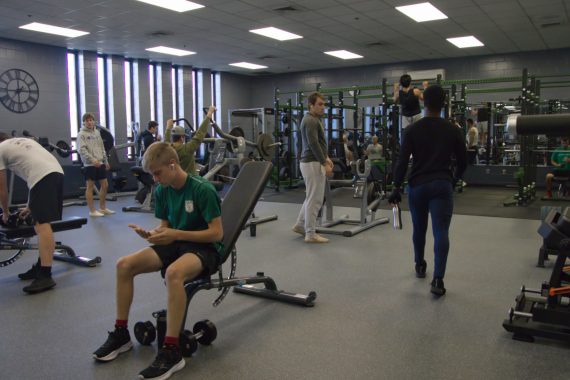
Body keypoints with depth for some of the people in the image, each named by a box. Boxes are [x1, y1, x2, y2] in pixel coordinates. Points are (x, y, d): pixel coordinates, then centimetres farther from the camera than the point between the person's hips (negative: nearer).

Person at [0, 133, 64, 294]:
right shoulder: (24, 141, 38)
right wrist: (29, 207, 42)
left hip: (42, 176, -8)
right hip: (57, 172, 8)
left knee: (42, 224, -13)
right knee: (43, 223, 16)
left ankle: (45, 276, -17)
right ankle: (40, 267, 23)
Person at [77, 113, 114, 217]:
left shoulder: (97, 132, 14)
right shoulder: (81, 134, -5)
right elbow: (82, 149, -14)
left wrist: (106, 161, 16)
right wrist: (93, 160, -23)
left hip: (100, 163, 7)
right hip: (89, 164, -7)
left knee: (105, 185, 8)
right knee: (90, 187, -1)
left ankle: (102, 208, 20)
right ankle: (92, 211, 5)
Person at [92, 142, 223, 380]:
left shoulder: (202, 189, -19)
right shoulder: (162, 191, 2)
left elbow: (217, 233, -19)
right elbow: (165, 227, 12)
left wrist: (176, 234, -25)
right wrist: (150, 234, -12)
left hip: (205, 248, -7)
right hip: (176, 244, 8)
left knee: (173, 273, -39)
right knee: (124, 265, -8)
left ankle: (171, 351, -28)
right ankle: (121, 333, 7)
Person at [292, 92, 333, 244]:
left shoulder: (314, 119, 17)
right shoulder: (310, 121, -17)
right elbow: (313, 144, -24)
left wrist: (326, 158, 18)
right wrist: (325, 164, -23)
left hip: (312, 162, 11)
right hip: (312, 163, -11)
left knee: (312, 197, 18)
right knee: (314, 199, -5)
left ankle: (300, 225, 25)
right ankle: (311, 234, 1)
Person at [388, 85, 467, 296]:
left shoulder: (413, 130, -1)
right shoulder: (453, 130, 3)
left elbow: (403, 161, -7)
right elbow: (462, 162, 9)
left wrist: (396, 187, -2)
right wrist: (453, 180, 27)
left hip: (417, 185, 1)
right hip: (442, 185, -1)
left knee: (419, 229, 20)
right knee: (441, 232, -6)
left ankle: (420, 266, 38)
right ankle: (438, 280, -16)